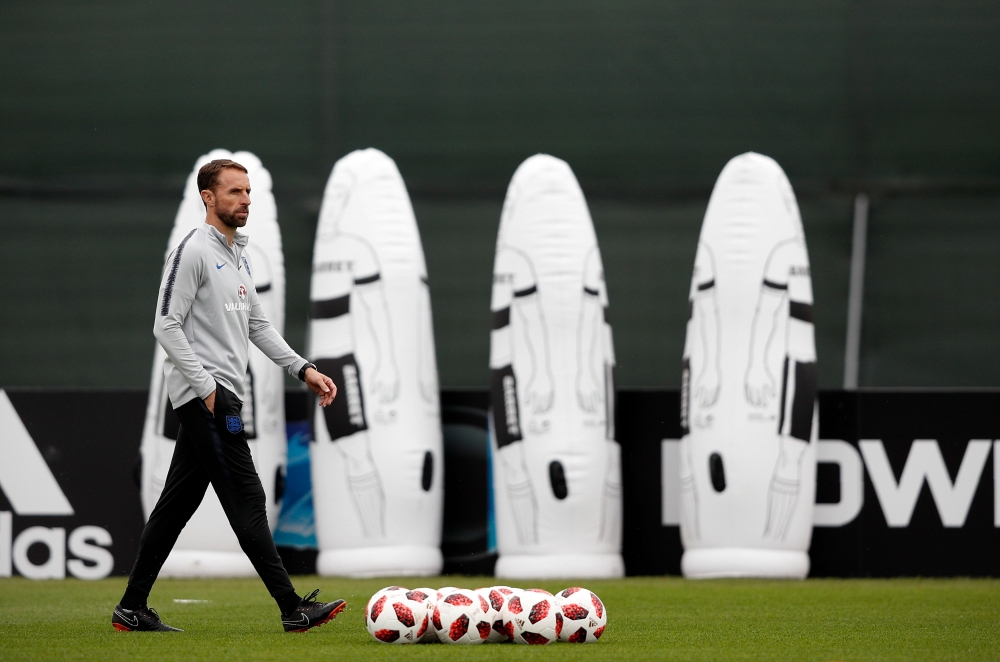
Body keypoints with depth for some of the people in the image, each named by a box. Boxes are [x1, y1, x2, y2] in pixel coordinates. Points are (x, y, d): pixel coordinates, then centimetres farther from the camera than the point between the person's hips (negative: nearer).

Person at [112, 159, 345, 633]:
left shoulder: (240, 256, 19)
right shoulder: (193, 251, -10)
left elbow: (257, 325, 25)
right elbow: (166, 325, -15)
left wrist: (303, 369, 15)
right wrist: (205, 386, -18)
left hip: (220, 394, 10)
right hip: (205, 396, -10)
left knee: (177, 504, 10)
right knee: (246, 500, -10)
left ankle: (132, 609, 14)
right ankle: (293, 609, -12)